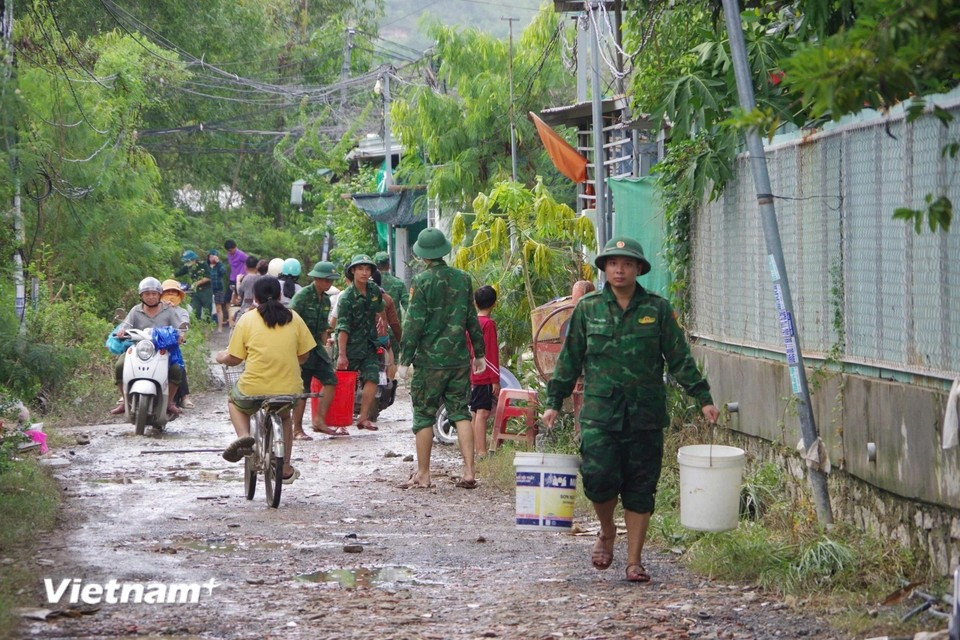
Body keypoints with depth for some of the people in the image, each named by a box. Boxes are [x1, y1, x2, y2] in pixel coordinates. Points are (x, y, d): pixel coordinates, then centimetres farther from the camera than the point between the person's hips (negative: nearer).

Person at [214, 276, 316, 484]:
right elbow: (303, 355, 8)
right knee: (284, 416, 36)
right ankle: (286, 469, 36)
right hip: (289, 388, 2)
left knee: (234, 400, 32)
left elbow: (234, 359, 0)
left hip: (254, 389, -2)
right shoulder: (293, 318, 4)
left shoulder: (247, 320, -2)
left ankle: (243, 435, 4)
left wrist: (221, 358, 23)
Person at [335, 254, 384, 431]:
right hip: (350, 345, -5)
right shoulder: (347, 297, -16)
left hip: (369, 345, 5)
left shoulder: (375, 291, 1)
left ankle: (363, 418, -10)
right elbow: (343, 328, -20)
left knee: (372, 379, -11)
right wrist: (341, 355, -24)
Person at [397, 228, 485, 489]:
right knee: (460, 412, 9)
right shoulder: (462, 279, 4)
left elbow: (414, 323, -11)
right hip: (459, 358, 4)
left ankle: (423, 474, 8)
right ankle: (469, 471, 1)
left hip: (429, 359, -4)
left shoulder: (423, 281, -11)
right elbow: (472, 319, 11)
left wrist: (404, 359, -6)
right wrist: (479, 353, 21)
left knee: (424, 416, 4)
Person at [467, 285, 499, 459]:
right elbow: (491, 353, -15)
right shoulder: (489, 324, -12)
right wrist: (495, 379, -13)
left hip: (473, 376, 8)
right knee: (483, 412, -12)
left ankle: (476, 449, 20)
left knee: (476, 412, 14)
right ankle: (481, 451, -17)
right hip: (485, 377, -8)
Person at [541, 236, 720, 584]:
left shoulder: (657, 309, 5)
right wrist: (553, 402, 9)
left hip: (645, 414, 0)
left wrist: (703, 398, 1)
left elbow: (680, 358, 7)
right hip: (599, 411, 0)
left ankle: (635, 561, 11)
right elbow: (569, 359, 11)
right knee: (599, 477, -13)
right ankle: (607, 531, 18)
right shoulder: (588, 308, 6)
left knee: (640, 489, 2)